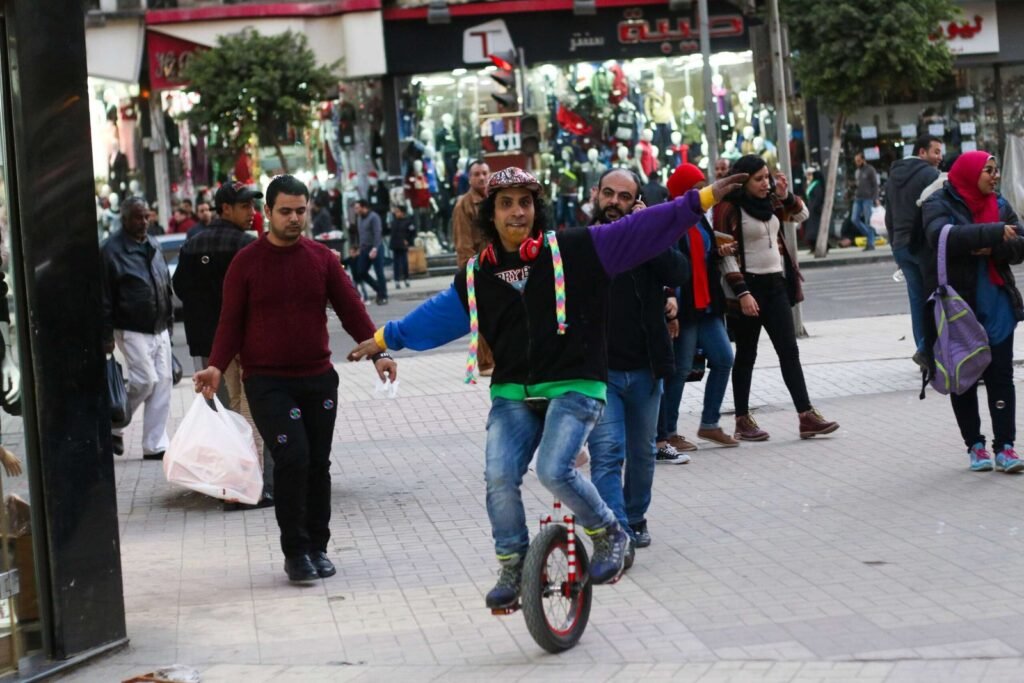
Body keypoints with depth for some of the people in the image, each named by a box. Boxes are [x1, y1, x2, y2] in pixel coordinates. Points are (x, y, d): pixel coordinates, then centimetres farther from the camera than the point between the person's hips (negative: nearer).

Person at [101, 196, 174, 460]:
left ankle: (155, 446, 9)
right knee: (145, 380, -13)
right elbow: (105, 297, -11)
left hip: (159, 329, 7)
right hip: (132, 330, -7)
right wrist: (107, 334, -13)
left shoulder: (153, 245, 13)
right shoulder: (112, 250, -10)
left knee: (162, 383, 3)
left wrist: (169, 320, 17)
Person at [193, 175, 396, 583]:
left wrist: (377, 352, -9)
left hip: (319, 378, 3)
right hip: (267, 381, -3)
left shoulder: (322, 258, 5)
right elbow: (231, 320, 1)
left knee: (318, 463, 7)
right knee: (293, 457, -15)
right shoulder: (247, 263, -1)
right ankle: (295, 552, -4)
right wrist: (218, 366, -13)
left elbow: (351, 309, 3)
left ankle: (317, 548, 19)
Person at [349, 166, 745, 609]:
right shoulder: (478, 276, 7)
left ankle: (609, 535, 5)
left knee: (554, 471, -22)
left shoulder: (574, 250, -5)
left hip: (574, 388, -4)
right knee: (499, 477, -12)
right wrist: (386, 338, 27)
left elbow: (639, 231, -8)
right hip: (512, 394, 4)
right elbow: (439, 314, 22)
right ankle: (511, 567, 8)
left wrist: (701, 201, -13)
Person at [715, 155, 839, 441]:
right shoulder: (729, 209, -11)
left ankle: (807, 416, 3)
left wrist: (786, 196, -1)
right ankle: (743, 421, 13)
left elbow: (800, 215, 20)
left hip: (776, 284, 6)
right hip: (749, 288, -6)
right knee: (746, 354, 4)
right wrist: (742, 293, -21)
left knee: (789, 351, 3)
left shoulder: (769, 202, 8)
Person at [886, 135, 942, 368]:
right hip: (925, 245, -7)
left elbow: (889, 218, 20)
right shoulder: (930, 175, -9)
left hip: (902, 246, 7)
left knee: (917, 298, 10)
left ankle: (924, 348, 10)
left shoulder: (894, 177, 16)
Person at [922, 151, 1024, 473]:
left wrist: (994, 248, -21)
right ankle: (975, 445, 14)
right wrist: (993, 233, -27)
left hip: (996, 306, 3)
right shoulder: (940, 204, -6)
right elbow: (941, 236, -27)